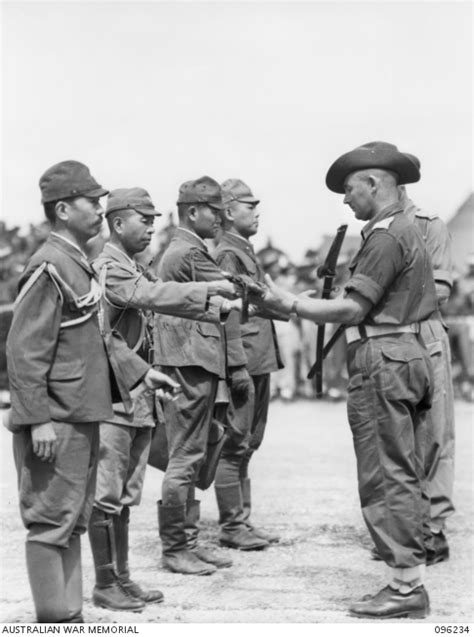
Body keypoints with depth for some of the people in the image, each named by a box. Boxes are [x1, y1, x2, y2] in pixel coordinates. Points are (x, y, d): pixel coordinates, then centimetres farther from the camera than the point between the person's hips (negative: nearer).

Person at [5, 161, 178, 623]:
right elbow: (24, 350, -19)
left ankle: (71, 617, 23)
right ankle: (54, 621, 6)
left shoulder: (80, 264, 14)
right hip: (56, 423, -10)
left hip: (84, 416, 10)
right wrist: (38, 419, -22)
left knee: (72, 520, 15)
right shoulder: (49, 268, -16)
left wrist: (141, 370, 14)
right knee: (50, 522, -1)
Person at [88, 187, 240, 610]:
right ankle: (106, 585, 4)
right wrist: (210, 289, -27)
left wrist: (219, 308, -2)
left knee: (126, 495, 13)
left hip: (139, 400, 9)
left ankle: (122, 578, 20)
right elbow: (151, 295, -27)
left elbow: (164, 300, 12)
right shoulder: (109, 267, -12)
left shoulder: (134, 269, 17)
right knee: (107, 495, -3)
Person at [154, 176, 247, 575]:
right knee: (185, 458, -5)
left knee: (190, 456, 13)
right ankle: (175, 549, 1)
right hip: (191, 363, -10)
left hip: (186, 364, 10)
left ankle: (187, 541, 19)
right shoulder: (192, 253, -12)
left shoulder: (176, 251, 19)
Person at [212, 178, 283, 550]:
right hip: (243, 362, -10)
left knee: (247, 444, 14)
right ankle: (231, 526, 4)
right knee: (234, 446, -3)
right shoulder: (227, 254, -12)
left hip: (259, 362, 10)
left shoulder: (246, 252, 19)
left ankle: (242, 521, 21)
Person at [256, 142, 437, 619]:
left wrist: (289, 303, -12)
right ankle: (409, 580, 18)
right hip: (408, 357, 10)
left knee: (385, 477, -6)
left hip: (382, 363, -10)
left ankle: (406, 585, -3)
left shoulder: (385, 236, -14)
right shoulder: (406, 231, 18)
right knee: (404, 476, 12)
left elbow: (352, 309, -19)